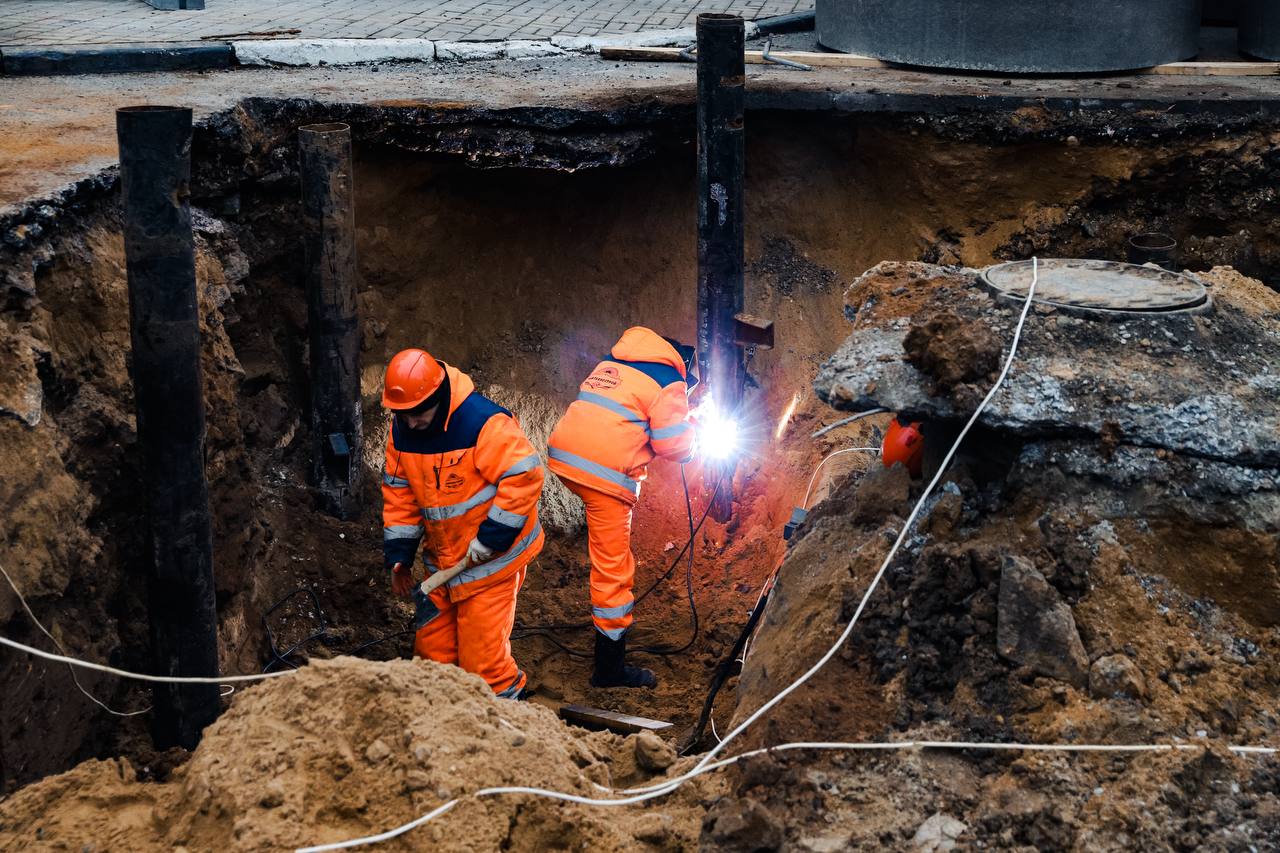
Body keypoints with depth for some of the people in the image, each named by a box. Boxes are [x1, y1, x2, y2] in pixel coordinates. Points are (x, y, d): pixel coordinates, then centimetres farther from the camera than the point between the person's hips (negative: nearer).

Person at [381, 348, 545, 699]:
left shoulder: (484, 424, -24)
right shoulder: (402, 431, -1)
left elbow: (524, 476, -24)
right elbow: (399, 493, 8)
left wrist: (490, 540, -22)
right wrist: (398, 557, 2)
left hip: (491, 560, -7)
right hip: (442, 559, 7)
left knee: (481, 652, -4)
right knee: (431, 646, 13)